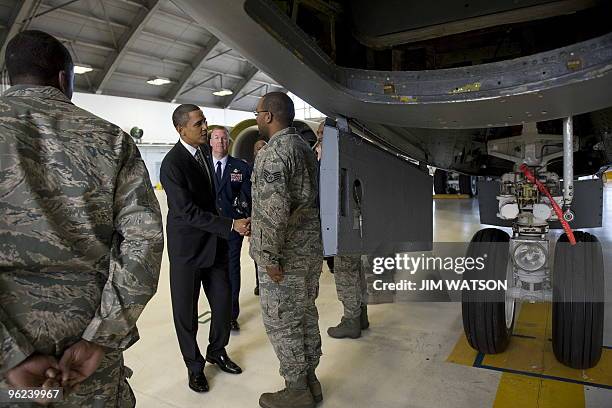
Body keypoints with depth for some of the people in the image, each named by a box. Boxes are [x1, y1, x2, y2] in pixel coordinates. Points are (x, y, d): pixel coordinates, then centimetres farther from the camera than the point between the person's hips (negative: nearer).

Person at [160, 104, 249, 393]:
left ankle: (217, 352, 35)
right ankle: (194, 366, 28)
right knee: (186, 311, 8)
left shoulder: (205, 151, 5)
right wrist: (230, 225, -26)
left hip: (213, 241, 7)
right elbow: (188, 212, -24)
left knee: (223, 302, 11)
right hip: (187, 247, -6)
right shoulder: (172, 163, -19)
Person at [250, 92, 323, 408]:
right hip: (311, 249, 9)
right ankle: (309, 381, 32)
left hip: (285, 255, -9)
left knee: (281, 323, 5)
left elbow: (274, 210, -25)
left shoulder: (273, 152, -17)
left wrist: (271, 257, -20)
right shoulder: (305, 148, 13)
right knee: (306, 314, 18)